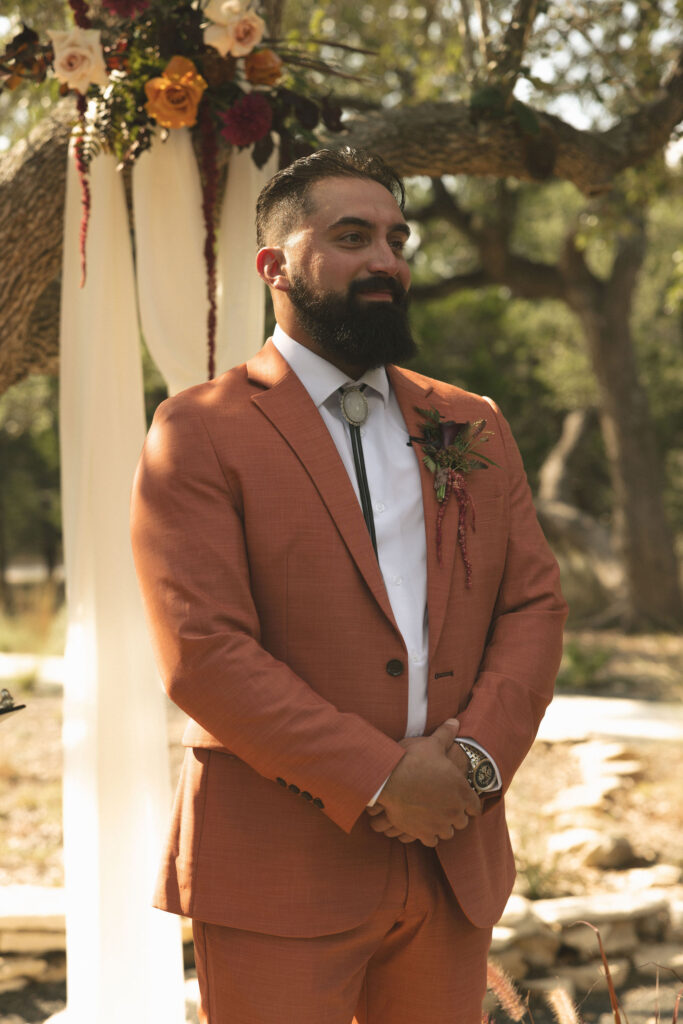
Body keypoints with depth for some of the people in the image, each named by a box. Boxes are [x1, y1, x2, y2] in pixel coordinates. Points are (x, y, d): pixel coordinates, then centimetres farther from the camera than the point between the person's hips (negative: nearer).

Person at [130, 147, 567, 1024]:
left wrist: (480, 755, -9)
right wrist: (380, 778, -16)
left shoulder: (473, 426, 14)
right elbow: (201, 652, -13)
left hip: (453, 862, 5)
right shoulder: (199, 432, -4)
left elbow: (535, 605, 9)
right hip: (278, 877, -5)